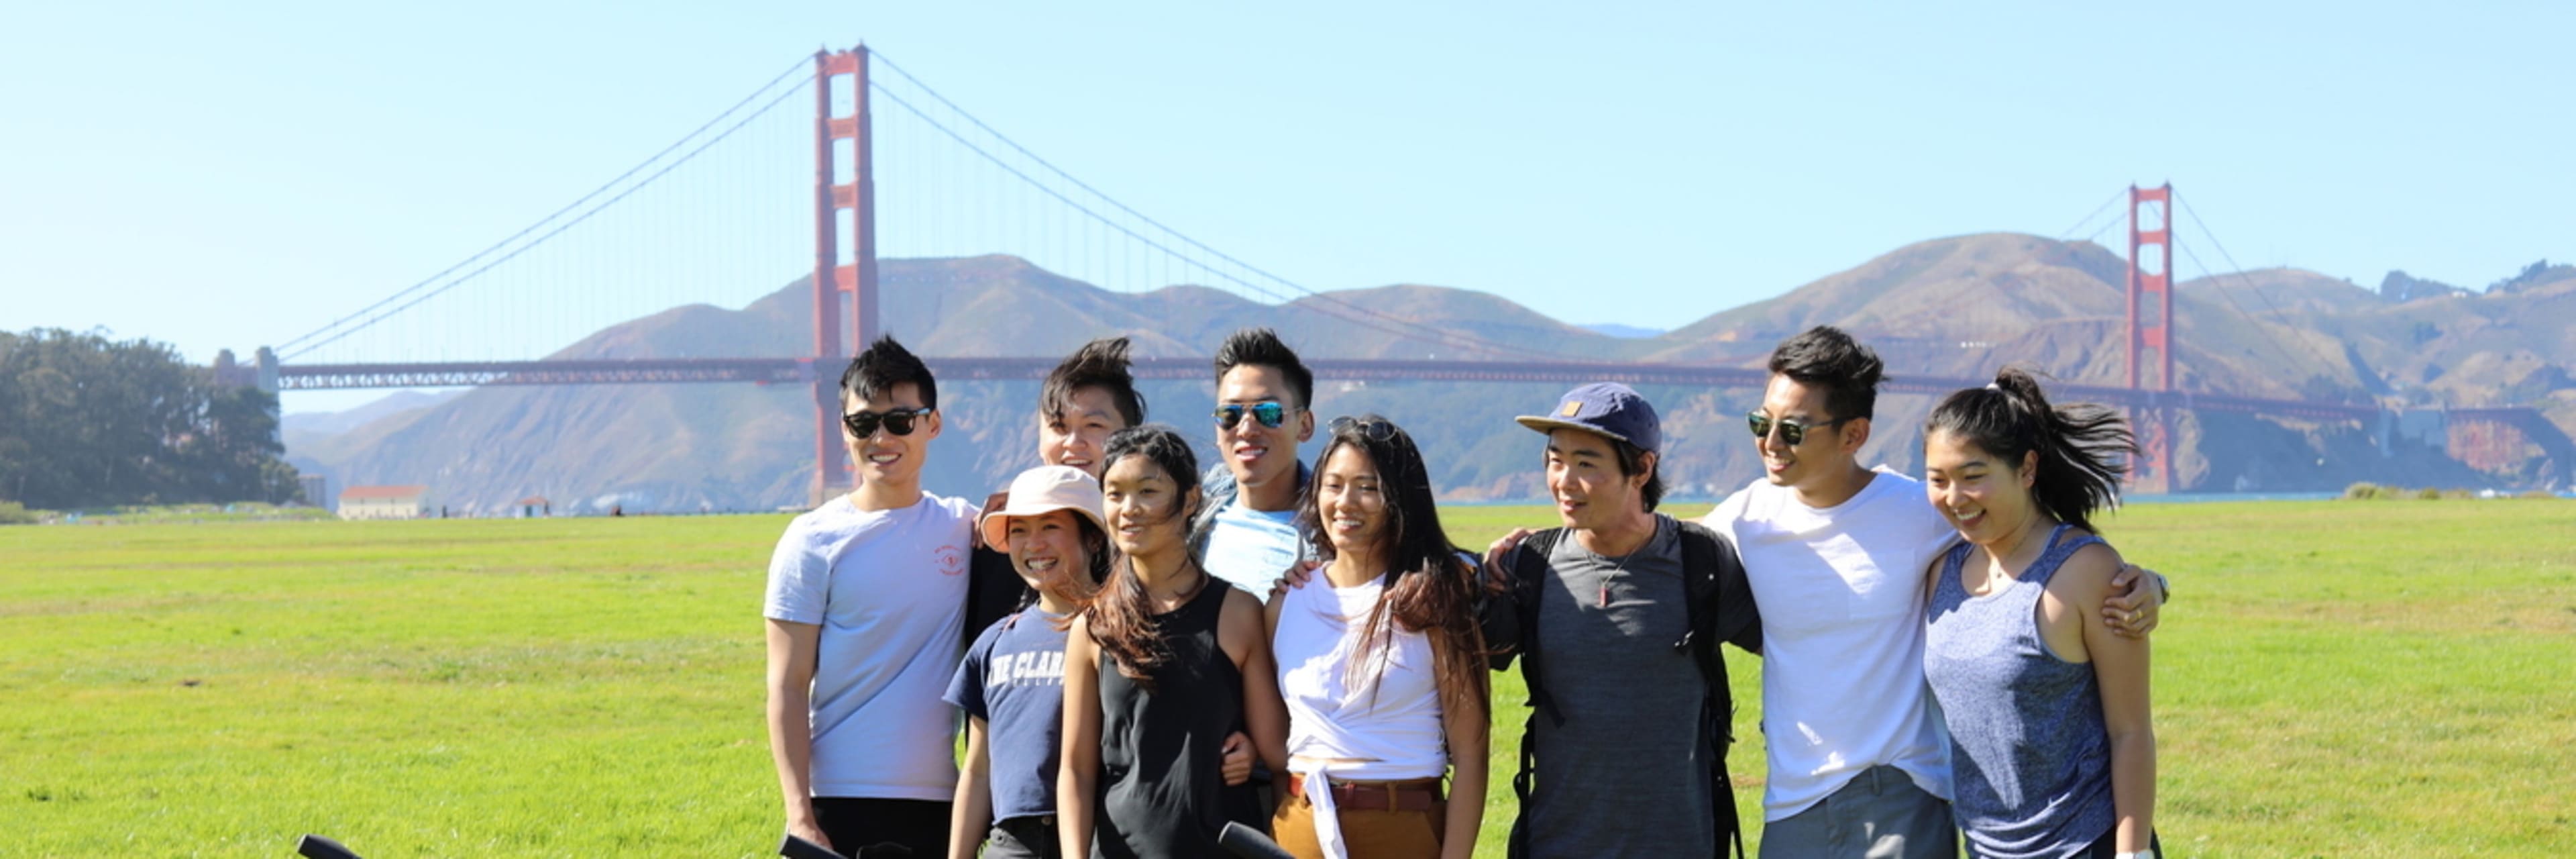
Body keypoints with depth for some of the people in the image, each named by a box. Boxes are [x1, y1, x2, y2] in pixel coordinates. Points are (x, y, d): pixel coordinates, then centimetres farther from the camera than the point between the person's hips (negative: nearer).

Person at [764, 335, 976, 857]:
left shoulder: (964, 528, 8)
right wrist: (799, 814, -13)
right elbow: (788, 688, -4)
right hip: (841, 805, -4)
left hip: (941, 803, 4)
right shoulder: (815, 541, -2)